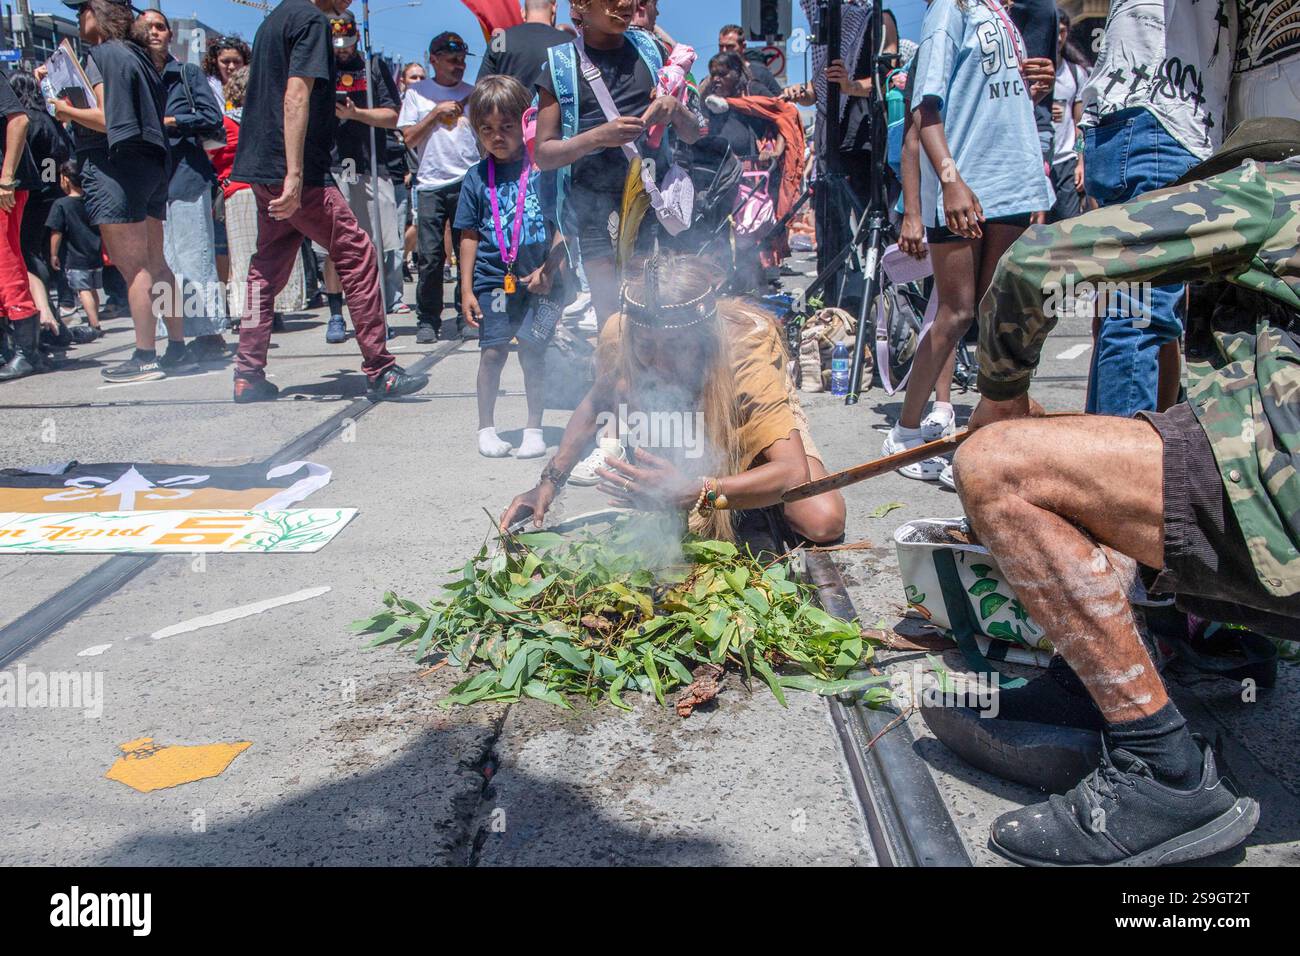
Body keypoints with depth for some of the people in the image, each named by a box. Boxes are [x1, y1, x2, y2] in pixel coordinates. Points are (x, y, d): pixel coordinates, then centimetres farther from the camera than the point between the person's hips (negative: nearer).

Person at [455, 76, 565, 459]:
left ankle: (534, 427, 18)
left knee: (534, 353, 5)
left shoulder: (542, 168, -1)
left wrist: (547, 270, -9)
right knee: (492, 352, 0)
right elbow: (470, 236, 8)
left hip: (538, 279, -1)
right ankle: (486, 427, 15)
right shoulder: (477, 177, 6)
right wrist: (467, 288, 5)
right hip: (493, 279, 1)